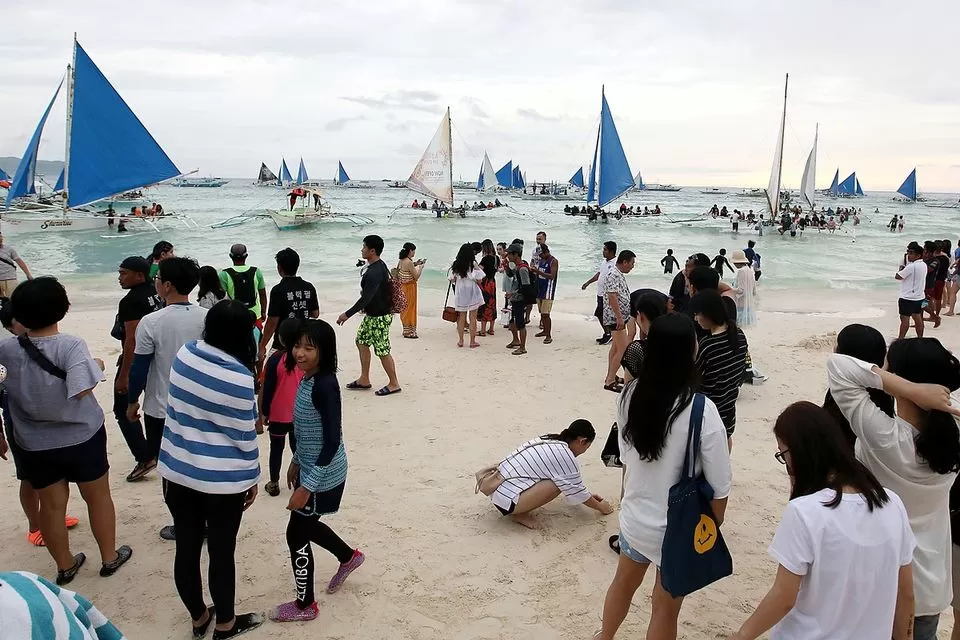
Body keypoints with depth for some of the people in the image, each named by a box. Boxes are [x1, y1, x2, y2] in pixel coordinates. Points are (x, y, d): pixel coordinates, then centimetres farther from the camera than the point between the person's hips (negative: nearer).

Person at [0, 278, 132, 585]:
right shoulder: (71, 345, -22)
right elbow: (81, 390, -28)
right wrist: (96, 367, -9)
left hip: (35, 444, 3)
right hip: (82, 437, -3)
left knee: (51, 505, 16)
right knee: (98, 497, 16)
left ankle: (65, 565, 33)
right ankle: (110, 557, 29)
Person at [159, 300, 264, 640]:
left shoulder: (184, 354, -5)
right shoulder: (239, 378, -22)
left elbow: (178, 411, 9)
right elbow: (244, 436, -13)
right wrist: (252, 478, 1)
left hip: (178, 472, 6)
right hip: (223, 480, -5)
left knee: (186, 549, 18)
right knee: (222, 554, 12)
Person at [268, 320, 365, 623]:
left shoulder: (325, 385, -27)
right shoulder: (308, 378, 1)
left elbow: (333, 440, -26)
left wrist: (307, 487, -23)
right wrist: (296, 462, 23)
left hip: (322, 476, -9)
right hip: (310, 469, 9)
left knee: (296, 535, 6)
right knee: (306, 526, 24)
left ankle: (305, 605, 26)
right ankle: (349, 556, 48)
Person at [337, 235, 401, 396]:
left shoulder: (374, 273, -26)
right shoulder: (380, 266, 7)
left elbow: (365, 298, -28)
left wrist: (347, 314, -23)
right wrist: (366, 308, 26)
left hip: (379, 317, -11)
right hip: (372, 314, 11)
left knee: (382, 351, -1)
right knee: (362, 342, 17)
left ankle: (394, 384, 13)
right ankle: (364, 380, 26)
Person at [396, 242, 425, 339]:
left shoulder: (402, 261, 5)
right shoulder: (409, 262, -21)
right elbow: (416, 277, -16)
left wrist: (415, 264, 11)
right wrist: (421, 267, -4)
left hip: (403, 287, 9)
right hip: (410, 288, -9)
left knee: (405, 308, 16)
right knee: (409, 308, 1)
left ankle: (406, 330, 25)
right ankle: (409, 332, 8)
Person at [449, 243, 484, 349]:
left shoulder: (455, 265, -2)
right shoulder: (473, 265, -11)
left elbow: (452, 280, 3)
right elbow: (479, 281, -9)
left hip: (460, 294, 3)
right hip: (472, 294, -3)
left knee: (461, 318, 13)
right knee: (472, 318, 4)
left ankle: (460, 340, 17)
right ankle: (472, 341, 9)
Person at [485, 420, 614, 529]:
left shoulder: (550, 441, 11)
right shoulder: (565, 455, -15)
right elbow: (577, 492, -4)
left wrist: (587, 495, 30)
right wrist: (601, 507, 12)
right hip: (507, 499, -9)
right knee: (558, 483, -14)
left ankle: (515, 508, 11)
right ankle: (518, 514, -3)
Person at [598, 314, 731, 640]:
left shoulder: (630, 395, -12)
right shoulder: (701, 411, -27)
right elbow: (718, 487, -17)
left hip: (634, 516, 5)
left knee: (624, 582, 30)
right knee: (665, 609, 17)